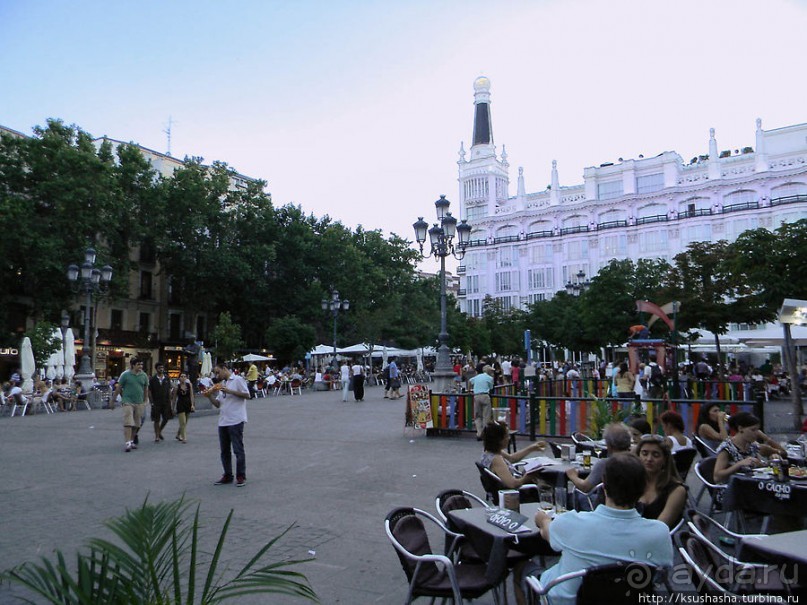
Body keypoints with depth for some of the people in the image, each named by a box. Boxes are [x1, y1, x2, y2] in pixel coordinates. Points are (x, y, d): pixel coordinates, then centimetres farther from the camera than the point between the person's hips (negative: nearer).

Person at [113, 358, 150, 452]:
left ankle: (132, 441, 23)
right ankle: (127, 443, -13)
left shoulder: (144, 376, 6)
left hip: (139, 403, 4)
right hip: (127, 401, -4)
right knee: (128, 423, -11)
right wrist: (113, 399, 5)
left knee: (136, 424, 9)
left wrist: (145, 401, 16)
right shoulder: (125, 375, -4)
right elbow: (118, 388, 2)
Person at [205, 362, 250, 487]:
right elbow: (218, 404, 18)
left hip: (236, 421, -8)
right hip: (223, 421, 8)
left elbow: (247, 395, -13)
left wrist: (229, 391, -17)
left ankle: (241, 476, 5)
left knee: (238, 449, -2)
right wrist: (210, 396, 0)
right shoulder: (221, 384, 19)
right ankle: (227, 476, 22)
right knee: (224, 450, 12)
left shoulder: (238, 380, -4)